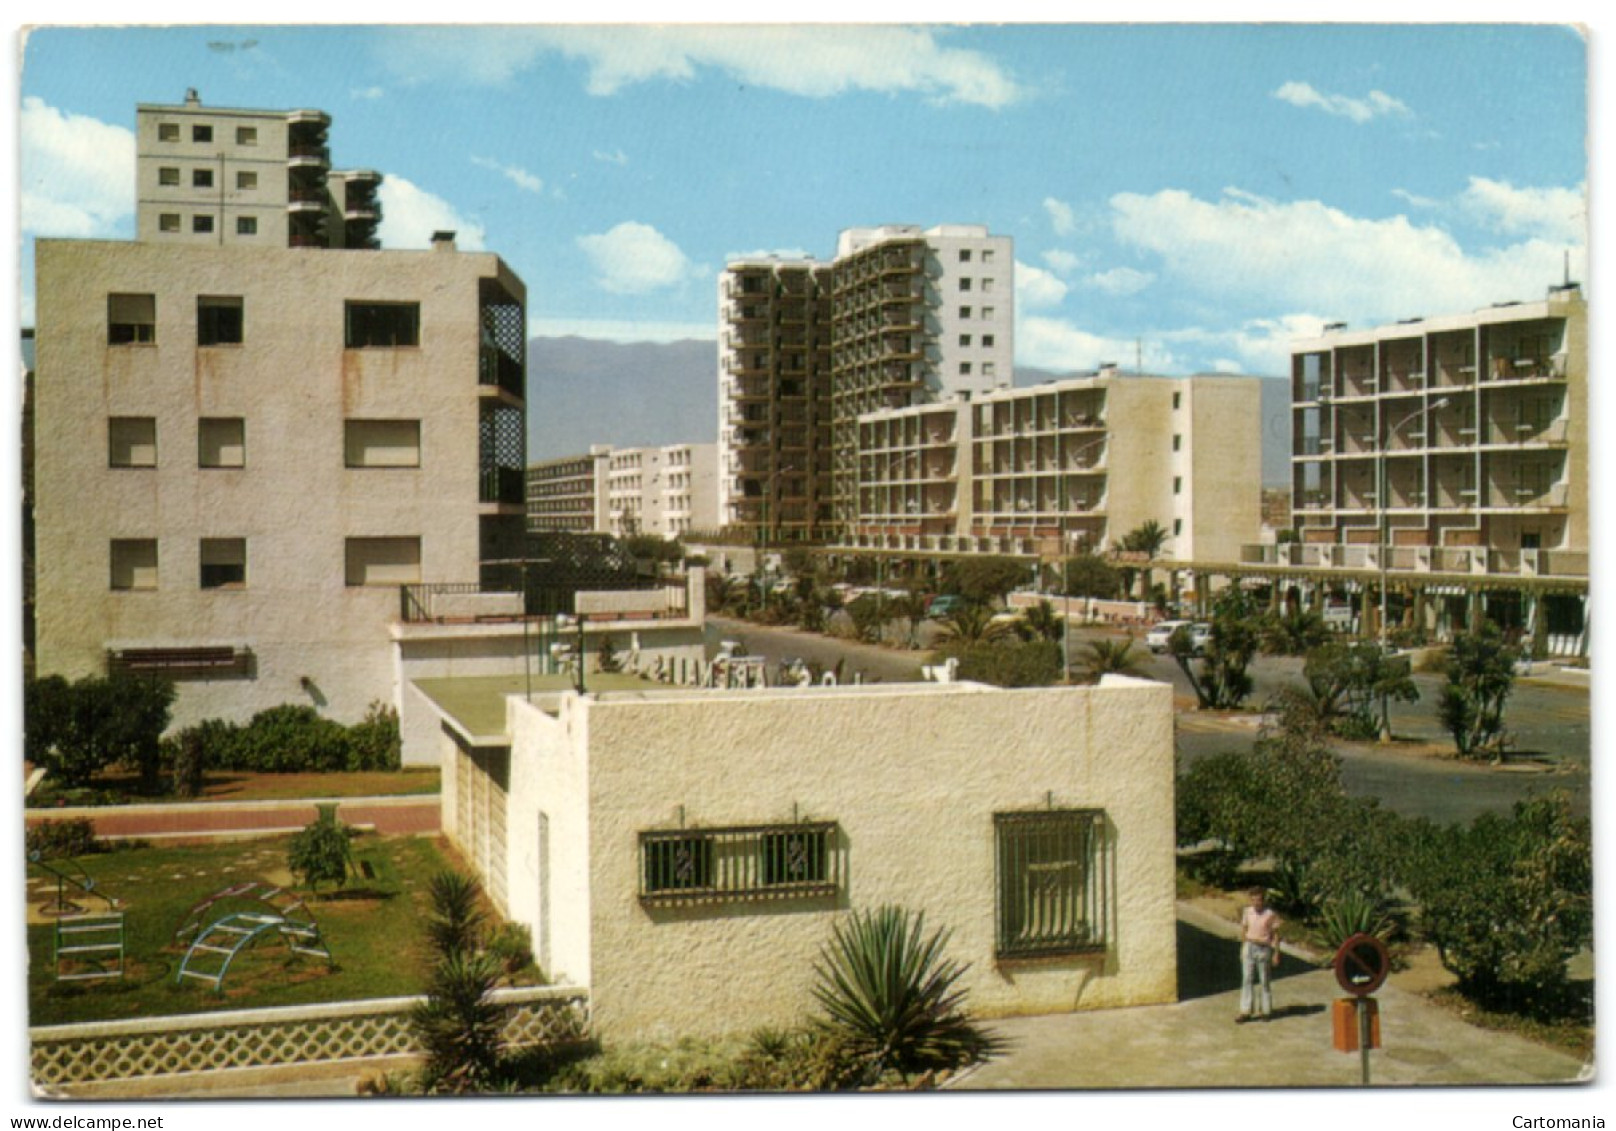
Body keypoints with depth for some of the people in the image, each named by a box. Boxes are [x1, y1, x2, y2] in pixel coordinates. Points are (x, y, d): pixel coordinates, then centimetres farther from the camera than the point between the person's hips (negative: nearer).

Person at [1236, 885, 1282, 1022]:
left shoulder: (1271, 914, -10)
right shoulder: (1247, 911, 2)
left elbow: (1275, 935, -6)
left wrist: (1276, 954, -7)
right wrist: (1242, 949, 12)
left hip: (1264, 949, -3)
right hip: (1249, 947, 3)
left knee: (1264, 981, 7)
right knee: (1247, 979, 1)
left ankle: (1265, 1011, 19)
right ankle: (1245, 1012, 3)